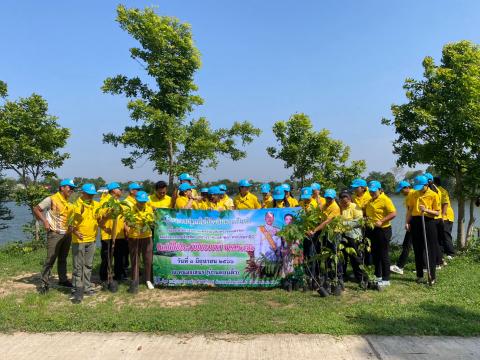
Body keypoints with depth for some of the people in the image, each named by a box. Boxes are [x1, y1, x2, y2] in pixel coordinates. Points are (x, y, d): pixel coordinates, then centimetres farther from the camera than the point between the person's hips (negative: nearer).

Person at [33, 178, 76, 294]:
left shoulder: (68, 202, 11)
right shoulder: (52, 199, -9)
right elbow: (36, 209, -8)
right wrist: (44, 221, -15)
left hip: (67, 234, 7)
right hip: (55, 234, -6)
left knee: (63, 258, 16)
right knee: (50, 259, -4)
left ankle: (63, 279, 27)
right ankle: (45, 283, 4)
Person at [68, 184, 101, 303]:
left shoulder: (96, 205, 4)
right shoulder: (76, 206, -12)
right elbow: (70, 224, -11)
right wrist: (74, 232, -29)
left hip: (91, 240, 6)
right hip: (79, 241, -5)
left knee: (88, 266, 15)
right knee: (78, 267, 0)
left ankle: (87, 288, 27)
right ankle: (77, 291, 6)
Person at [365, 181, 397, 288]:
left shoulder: (385, 200, -13)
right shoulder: (370, 201, 12)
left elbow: (393, 213, -19)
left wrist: (381, 221, -24)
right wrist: (366, 218, 5)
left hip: (383, 230, -8)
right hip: (372, 230, 8)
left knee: (384, 255, -1)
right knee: (375, 254, 15)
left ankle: (386, 279, 7)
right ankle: (378, 276, 28)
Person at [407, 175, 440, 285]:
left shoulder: (433, 195, -3)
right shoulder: (413, 195, 7)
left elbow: (437, 212, -3)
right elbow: (410, 210, 12)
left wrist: (426, 210, -20)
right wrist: (407, 222, 4)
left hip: (428, 222, -3)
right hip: (415, 222, 3)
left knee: (430, 250, 0)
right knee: (418, 250, 8)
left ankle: (432, 276, 8)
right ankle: (419, 275, 18)